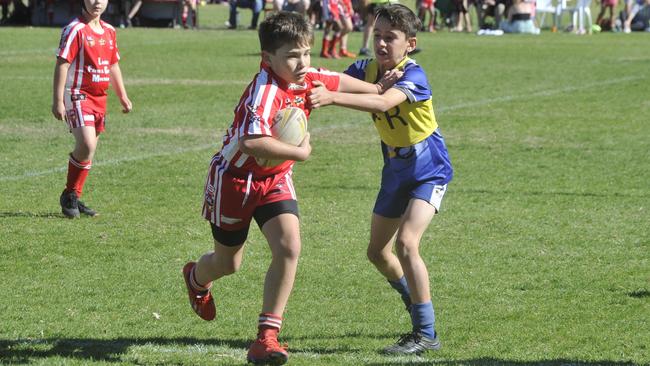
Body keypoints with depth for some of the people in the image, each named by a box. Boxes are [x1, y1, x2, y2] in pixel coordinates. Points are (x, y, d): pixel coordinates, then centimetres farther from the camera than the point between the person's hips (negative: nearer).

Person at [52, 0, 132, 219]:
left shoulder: (109, 31, 13)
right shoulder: (75, 30, -10)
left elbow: (113, 66, 23)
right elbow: (62, 65, -13)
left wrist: (123, 97, 23)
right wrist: (58, 101, -18)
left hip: (100, 97, 7)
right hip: (79, 96, -7)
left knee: (87, 150, 9)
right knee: (86, 146, -19)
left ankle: (74, 199, 18)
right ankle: (70, 195, -4)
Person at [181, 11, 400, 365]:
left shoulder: (308, 79, -8)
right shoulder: (265, 90, -31)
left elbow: (336, 80, 15)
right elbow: (251, 142, -44)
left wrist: (375, 89, 21)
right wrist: (299, 152, -33)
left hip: (275, 179, 6)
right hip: (235, 177, -6)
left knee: (289, 247, -17)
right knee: (227, 263, 14)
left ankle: (266, 337, -11)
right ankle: (196, 278, 53)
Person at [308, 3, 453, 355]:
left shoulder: (413, 75, -27)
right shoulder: (366, 69, -5)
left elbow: (383, 103, -45)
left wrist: (333, 98, -56)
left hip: (428, 170, -8)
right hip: (395, 169, 8)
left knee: (405, 242, -24)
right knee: (377, 251, 15)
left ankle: (426, 333, -17)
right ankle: (417, 304, 41)